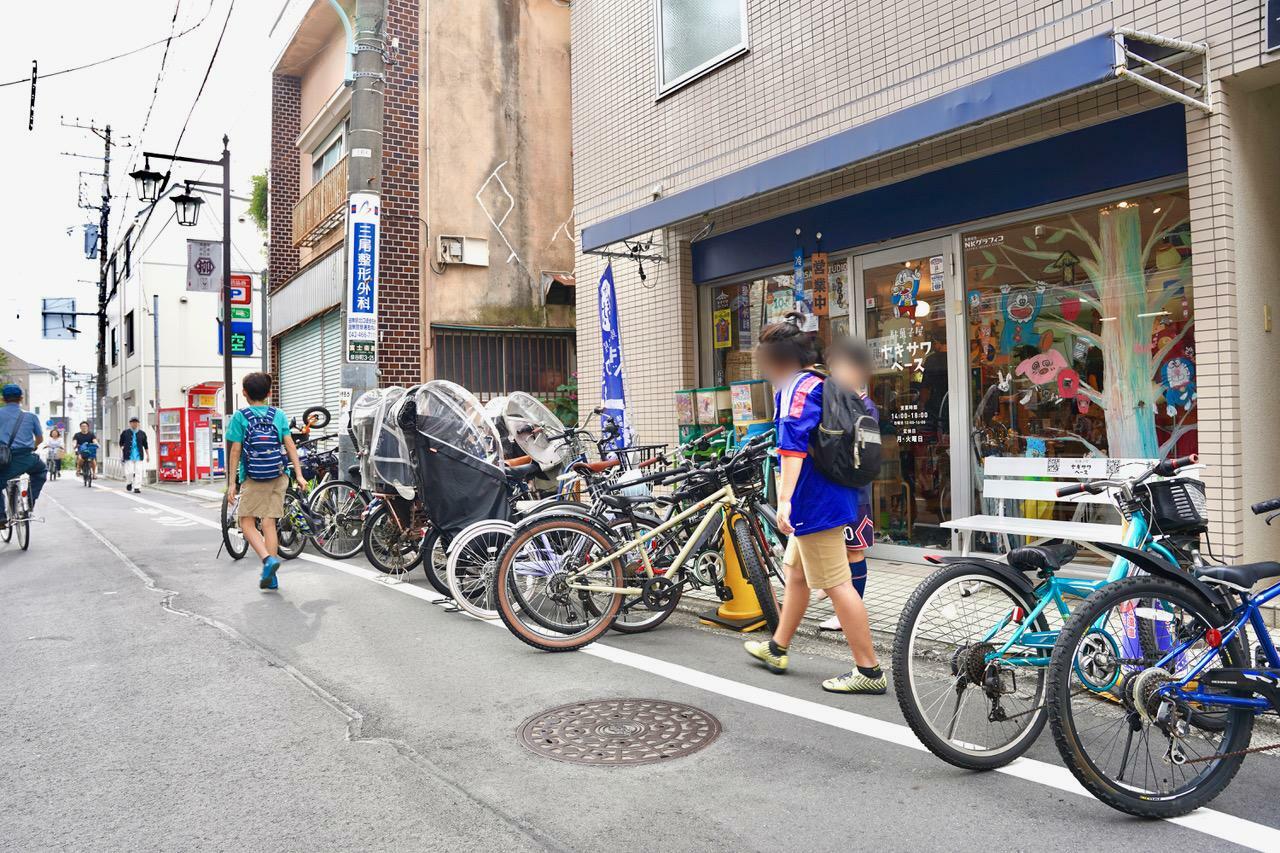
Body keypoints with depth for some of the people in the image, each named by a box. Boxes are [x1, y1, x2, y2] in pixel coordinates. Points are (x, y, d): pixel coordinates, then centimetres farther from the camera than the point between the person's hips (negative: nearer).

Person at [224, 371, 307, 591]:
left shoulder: (240, 417, -4)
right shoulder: (279, 415, 5)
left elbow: (235, 452, -5)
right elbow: (290, 445, 0)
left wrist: (232, 483, 0)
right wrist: (299, 475, -1)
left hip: (253, 478, -4)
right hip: (278, 477, 4)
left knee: (247, 523, 7)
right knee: (269, 524, 8)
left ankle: (268, 559, -16)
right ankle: (271, 577, 9)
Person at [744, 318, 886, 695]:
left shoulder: (799, 388, -16)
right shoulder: (821, 383, 14)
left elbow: (793, 447, -29)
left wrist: (784, 499, -36)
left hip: (817, 503, -11)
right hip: (818, 500, 11)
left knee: (836, 585, -5)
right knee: (796, 574, 21)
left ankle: (869, 671, 3)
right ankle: (776, 649, 35)